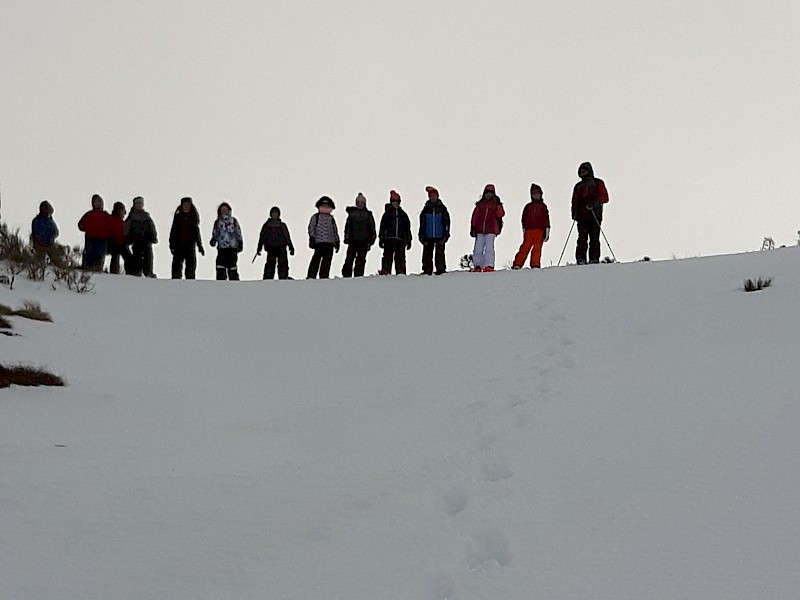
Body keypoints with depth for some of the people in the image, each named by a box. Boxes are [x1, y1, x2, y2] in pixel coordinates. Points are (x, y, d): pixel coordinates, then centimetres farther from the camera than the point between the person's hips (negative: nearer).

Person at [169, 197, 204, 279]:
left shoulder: (194, 217, 9)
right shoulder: (178, 216, 7)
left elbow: (197, 232, 14)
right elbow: (173, 231, 7)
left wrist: (200, 246, 11)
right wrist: (171, 244, -1)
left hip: (190, 244, 1)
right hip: (179, 244, -1)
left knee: (191, 266, -1)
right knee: (177, 266, -3)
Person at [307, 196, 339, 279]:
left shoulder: (331, 218, 21)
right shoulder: (315, 217, 9)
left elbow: (335, 231, 24)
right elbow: (311, 228, 2)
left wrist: (337, 242, 19)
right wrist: (312, 238, -9)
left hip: (330, 243, 4)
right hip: (319, 241, -4)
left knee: (327, 260, 0)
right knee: (316, 258, -10)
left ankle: (324, 276, 4)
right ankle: (311, 276, -9)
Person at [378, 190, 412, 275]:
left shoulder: (403, 214, 15)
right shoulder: (387, 213, 9)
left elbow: (408, 228, 18)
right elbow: (382, 227, 8)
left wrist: (409, 240, 14)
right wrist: (381, 239, 2)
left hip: (400, 240, 2)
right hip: (388, 239, -2)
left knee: (400, 258, 1)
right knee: (387, 257, -7)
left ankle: (401, 273, 3)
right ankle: (385, 272, -9)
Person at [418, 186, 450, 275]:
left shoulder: (442, 208, 5)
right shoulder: (426, 209, 7)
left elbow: (447, 223, 6)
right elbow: (422, 224, 11)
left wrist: (445, 235, -2)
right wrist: (422, 236, 5)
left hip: (440, 237, -1)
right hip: (428, 237, 1)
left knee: (440, 254, -2)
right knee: (427, 254, 0)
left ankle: (441, 270, 2)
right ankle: (427, 271, 4)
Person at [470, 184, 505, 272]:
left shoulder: (496, 203, 7)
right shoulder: (480, 204, 12)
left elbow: (501, 214, -9)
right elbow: (474, 216, 14)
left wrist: (498, 204, -18)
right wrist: (473, 228, 9)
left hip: (491, 230, -3)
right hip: (479, 230, 3)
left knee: (489, 248, -11)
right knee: (478, 248, 2)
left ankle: (489, 265, -12)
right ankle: (477, 266, 8)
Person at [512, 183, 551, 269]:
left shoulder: (543, 206, 16)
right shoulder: (528, 206, 16)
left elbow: (546, 219, 14)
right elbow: (524, 219, 13)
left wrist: (547, 231, 7)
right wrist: (524, 230, 3)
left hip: (540, 231, 0)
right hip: (529, 231, 0)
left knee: (537, 248, -7)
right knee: (525, 247, -8)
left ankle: (535, 265, -5)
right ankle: (517, 264, -11)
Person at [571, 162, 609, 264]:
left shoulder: (598, 183, 11)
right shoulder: (578, 186, 24)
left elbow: (605, 197, 2)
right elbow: (575, 201, 22)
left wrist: (595, 202, -16)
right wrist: (574, 213, 4)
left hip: (595, 216, -3)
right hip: (582, 216, 3)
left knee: (594, 238, -8)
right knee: (582, 238, -8)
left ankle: (594, 259, -8)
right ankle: (581, 259, -12)